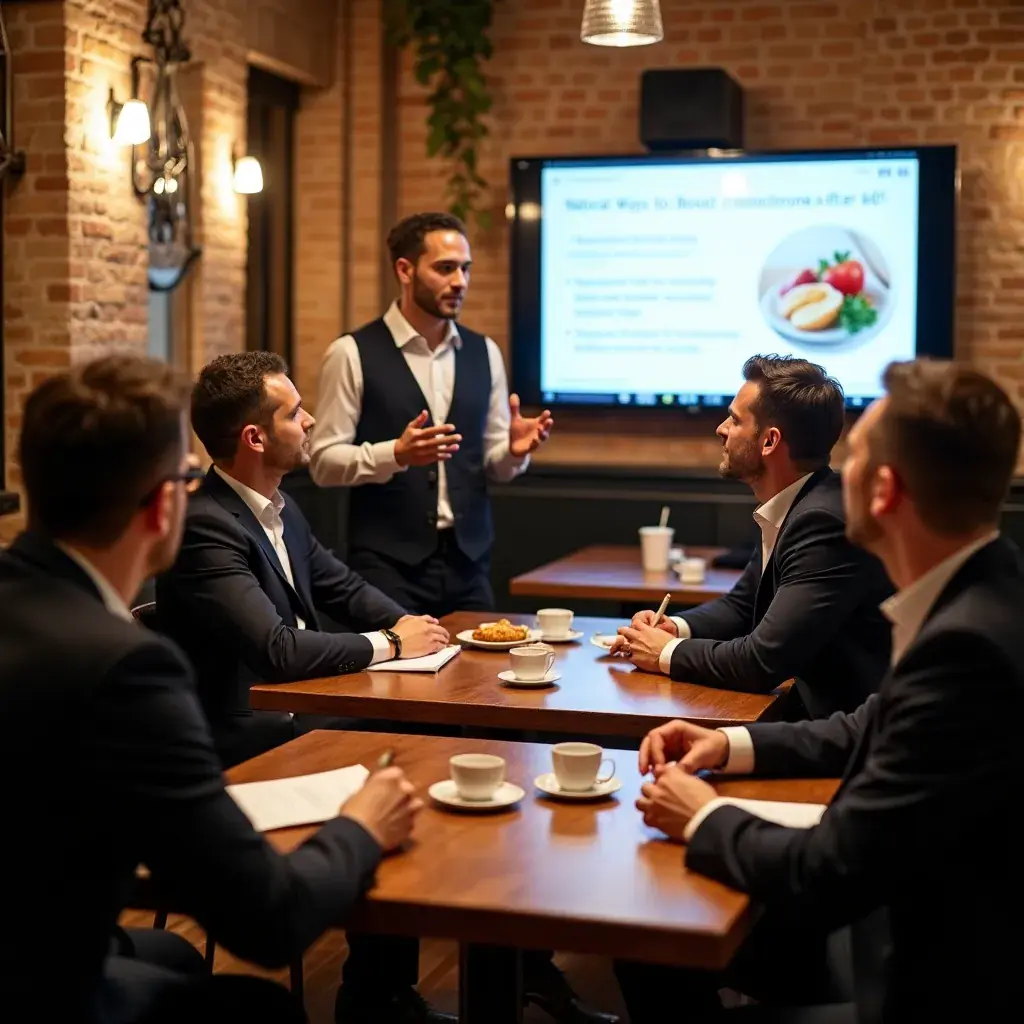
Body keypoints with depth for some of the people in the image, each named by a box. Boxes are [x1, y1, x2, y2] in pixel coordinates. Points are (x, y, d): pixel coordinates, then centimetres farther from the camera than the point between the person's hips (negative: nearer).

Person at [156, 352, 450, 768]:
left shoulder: (281, 509, 8)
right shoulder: (205, 526, -20)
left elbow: (344, 587, 19)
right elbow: (278, 650, -26)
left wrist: (407, 623, -1)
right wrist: (391, 642, -14)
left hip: (303, 709, 8)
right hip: (252, 741, -8)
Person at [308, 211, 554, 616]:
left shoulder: (484, 353, 9)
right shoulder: (353, 353, -5)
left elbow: (493, 464, 12)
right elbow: (323, 462, -8)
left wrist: (513, 450, -10)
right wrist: (396, 453, -23)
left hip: (467, 560, 4)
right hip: (387, 563, -4)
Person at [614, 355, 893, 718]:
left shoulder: (824, 521, -22)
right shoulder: (791, 509, 8)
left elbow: (764, 661, -24)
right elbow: (742, 604, 21)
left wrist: (668, 654, -9)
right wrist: (676, 628, 2)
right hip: (814, 709, 8)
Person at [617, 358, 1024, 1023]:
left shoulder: (969, 645, -31)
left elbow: (823, 878, -26)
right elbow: (875, 732, 15)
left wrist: (704, 819, -9)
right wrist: (731, 745, 3)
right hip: (919, 918, 8)